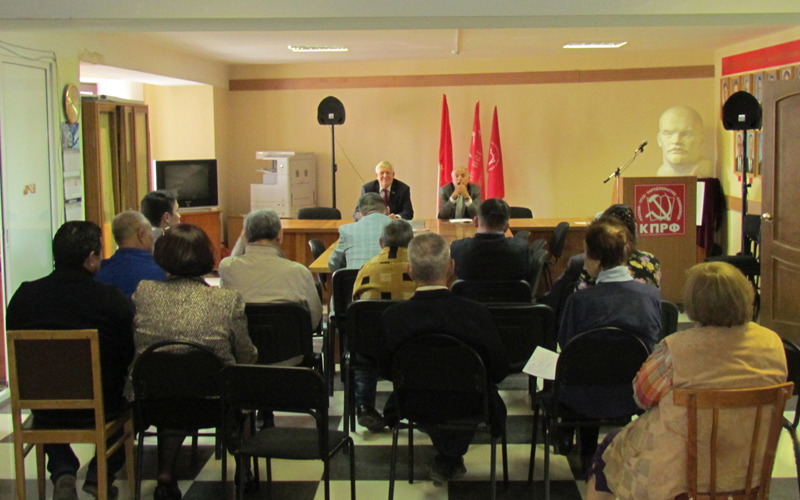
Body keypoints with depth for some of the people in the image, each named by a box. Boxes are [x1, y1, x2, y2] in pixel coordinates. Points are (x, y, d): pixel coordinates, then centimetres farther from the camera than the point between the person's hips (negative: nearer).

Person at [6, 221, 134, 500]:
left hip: (45, 411, 2)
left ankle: (62, 472, 19)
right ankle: (100, 473, 22)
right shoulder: (111, 298, -18)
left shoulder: (23, 296, -9)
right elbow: (130, 355, -7)